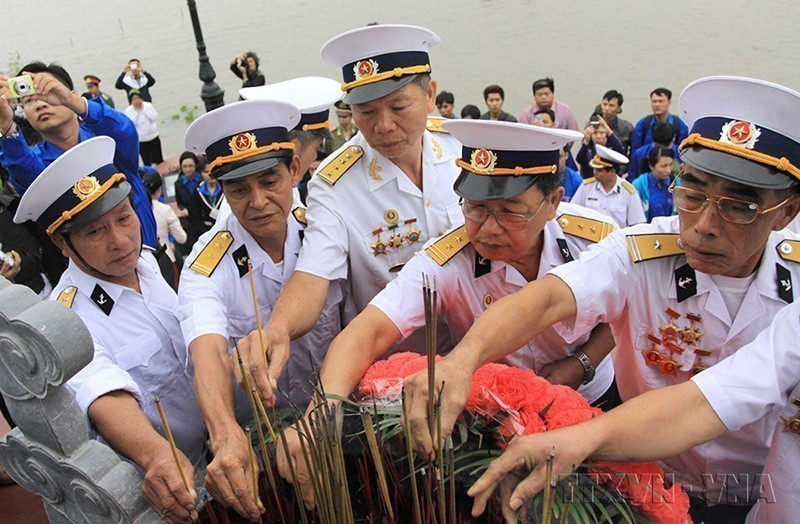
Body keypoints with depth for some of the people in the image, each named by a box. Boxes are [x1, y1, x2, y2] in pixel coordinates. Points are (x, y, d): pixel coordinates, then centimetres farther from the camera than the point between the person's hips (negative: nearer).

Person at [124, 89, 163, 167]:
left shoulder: (148, 105, -2)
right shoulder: (128, 110, -6)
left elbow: (155, 117, -11)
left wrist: (143, 108, -13)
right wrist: (136, 111, -16)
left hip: (153, 137, 2)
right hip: (140, 140, -2)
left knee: (159, 161, 11)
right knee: (147, 163, 1)